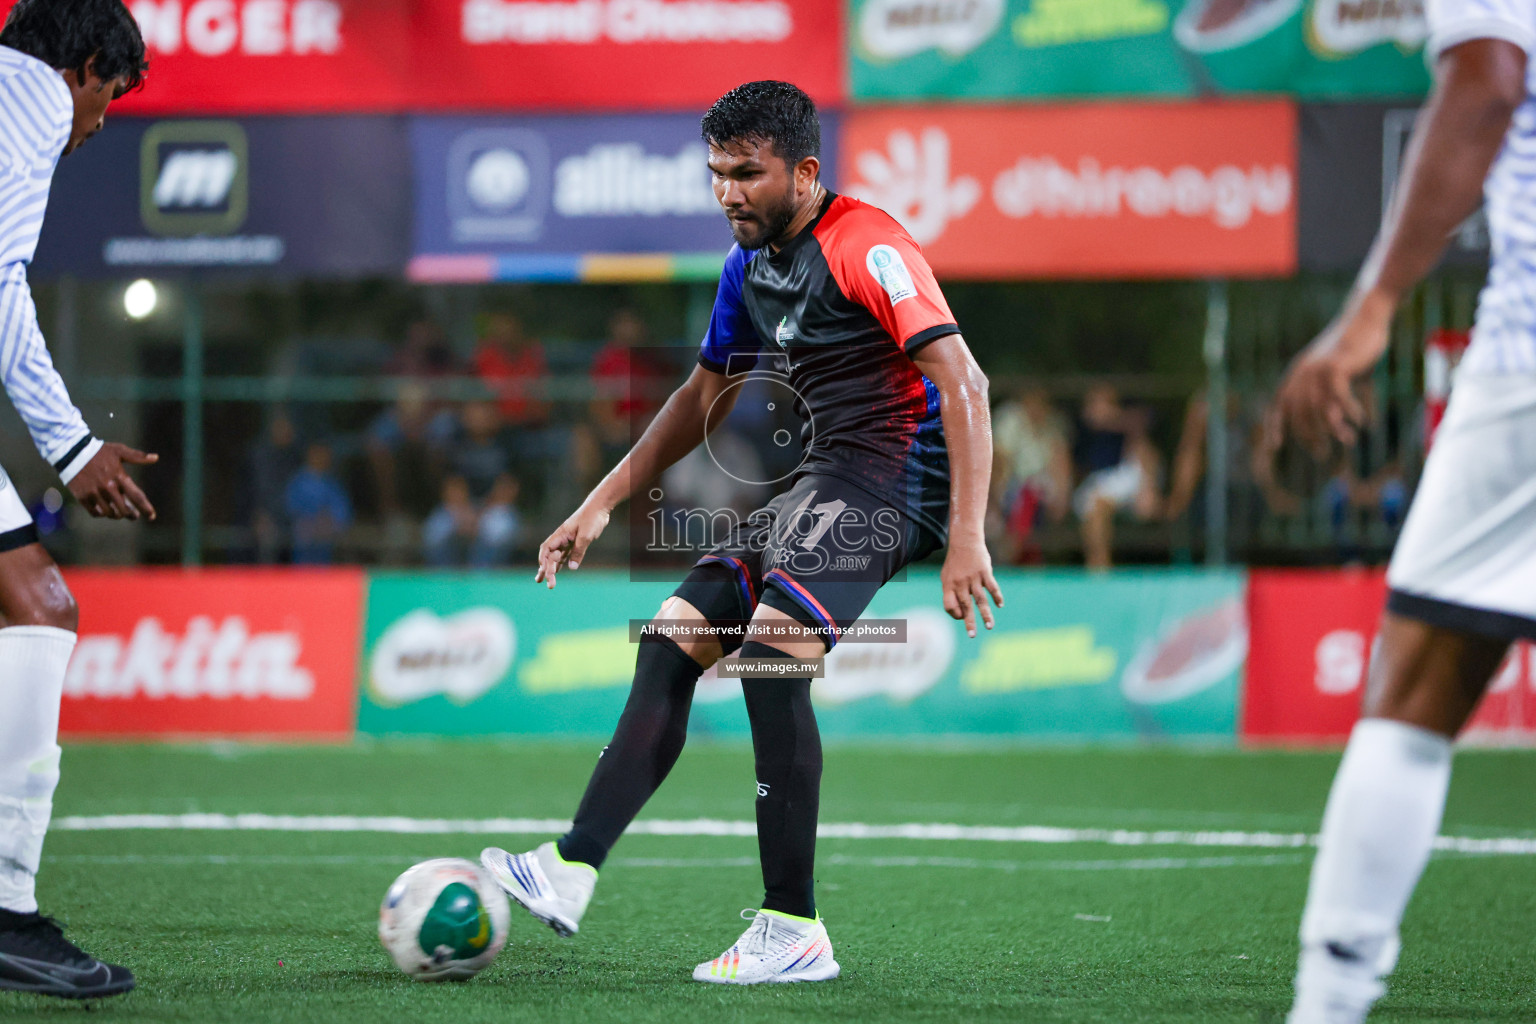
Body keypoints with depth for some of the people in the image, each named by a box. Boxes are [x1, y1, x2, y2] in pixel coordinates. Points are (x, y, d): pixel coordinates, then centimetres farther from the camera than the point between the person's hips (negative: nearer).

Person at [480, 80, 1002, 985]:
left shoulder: (867, 248, -15)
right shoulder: (750, 264, 13)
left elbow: (964, 382, -22)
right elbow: (707, 396, 26)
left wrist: (967, 537, -29)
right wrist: (603, 504, 23)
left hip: (893, 477, -10)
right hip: (822, 483, 10)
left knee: (769, 654, -24)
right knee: (673, 639, 4)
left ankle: (794, 932, -21)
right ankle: (573, 871, 2)